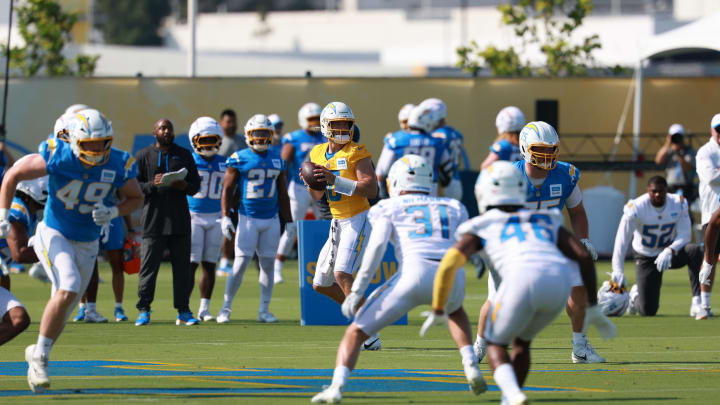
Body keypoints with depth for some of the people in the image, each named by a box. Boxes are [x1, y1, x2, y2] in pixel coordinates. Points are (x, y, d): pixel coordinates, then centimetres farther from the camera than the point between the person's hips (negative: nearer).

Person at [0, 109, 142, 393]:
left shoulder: (119, 165, -15)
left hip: (87, 245, 4)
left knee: (63, 310, 15)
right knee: (68, 289, -28)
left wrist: (114, 212, -18)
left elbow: (136, 198, 2)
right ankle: (40, 355, -15)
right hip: (54, 235, -4)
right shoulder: (57, 157, -22)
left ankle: (37, 355, 42)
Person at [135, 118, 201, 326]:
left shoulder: (184, 155, 13)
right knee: (149, 265, -5)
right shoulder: (144, 156, 5)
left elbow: (196, 184, 13)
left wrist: (185, 186, -9)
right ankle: (143, 311, 1)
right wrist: (152, 185, -17)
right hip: (154, 218, -3)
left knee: (182, 266, 4)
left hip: (180, 220, 3)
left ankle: (183, 311, 10)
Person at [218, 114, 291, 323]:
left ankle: (264, 310, 12)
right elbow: (227, 189, -2)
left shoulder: (277, 159, 8)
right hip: (248, 218, -4)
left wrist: (288, 221, 14)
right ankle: (226, 308, 1)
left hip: (271, 219, 4)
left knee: (267, 263, 5)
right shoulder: (239, 159, -5)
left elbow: (282, 194, 14)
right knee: (241, 263, -8)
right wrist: (225, 217, -10)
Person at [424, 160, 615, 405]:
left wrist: (437, 311, 27)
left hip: (522, 281, -4)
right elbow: (584, 256, 23)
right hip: (560, 282, 4)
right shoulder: (546, 222, 36)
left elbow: (447, 267, 14)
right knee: (521, 341, 30)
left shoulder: (481, 228, 27)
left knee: (495, 344, 18)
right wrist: (594, 308, 25)